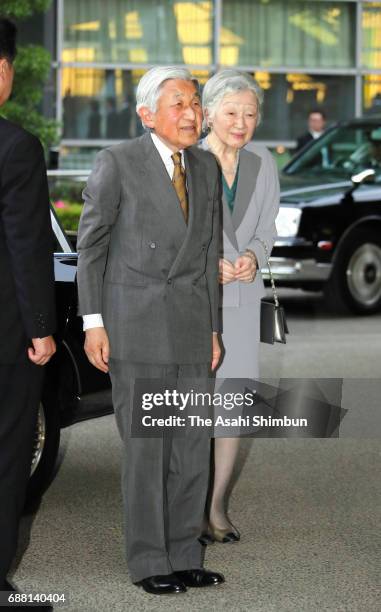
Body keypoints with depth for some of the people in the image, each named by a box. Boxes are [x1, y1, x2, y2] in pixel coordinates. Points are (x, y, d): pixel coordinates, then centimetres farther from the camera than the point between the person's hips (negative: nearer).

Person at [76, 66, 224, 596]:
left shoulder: (206, 168, 9)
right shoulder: (117, 163, -7)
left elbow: (207, 251, 13)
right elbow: (90, 243, -3)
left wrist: (212, 329, 12)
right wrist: (93, 322, -8)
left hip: (190, 323, 5)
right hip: (134, 322, -5)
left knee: (193, 444, 4)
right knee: (144, 445, -3)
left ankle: (184, 557, 14)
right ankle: (148, 562, 6)